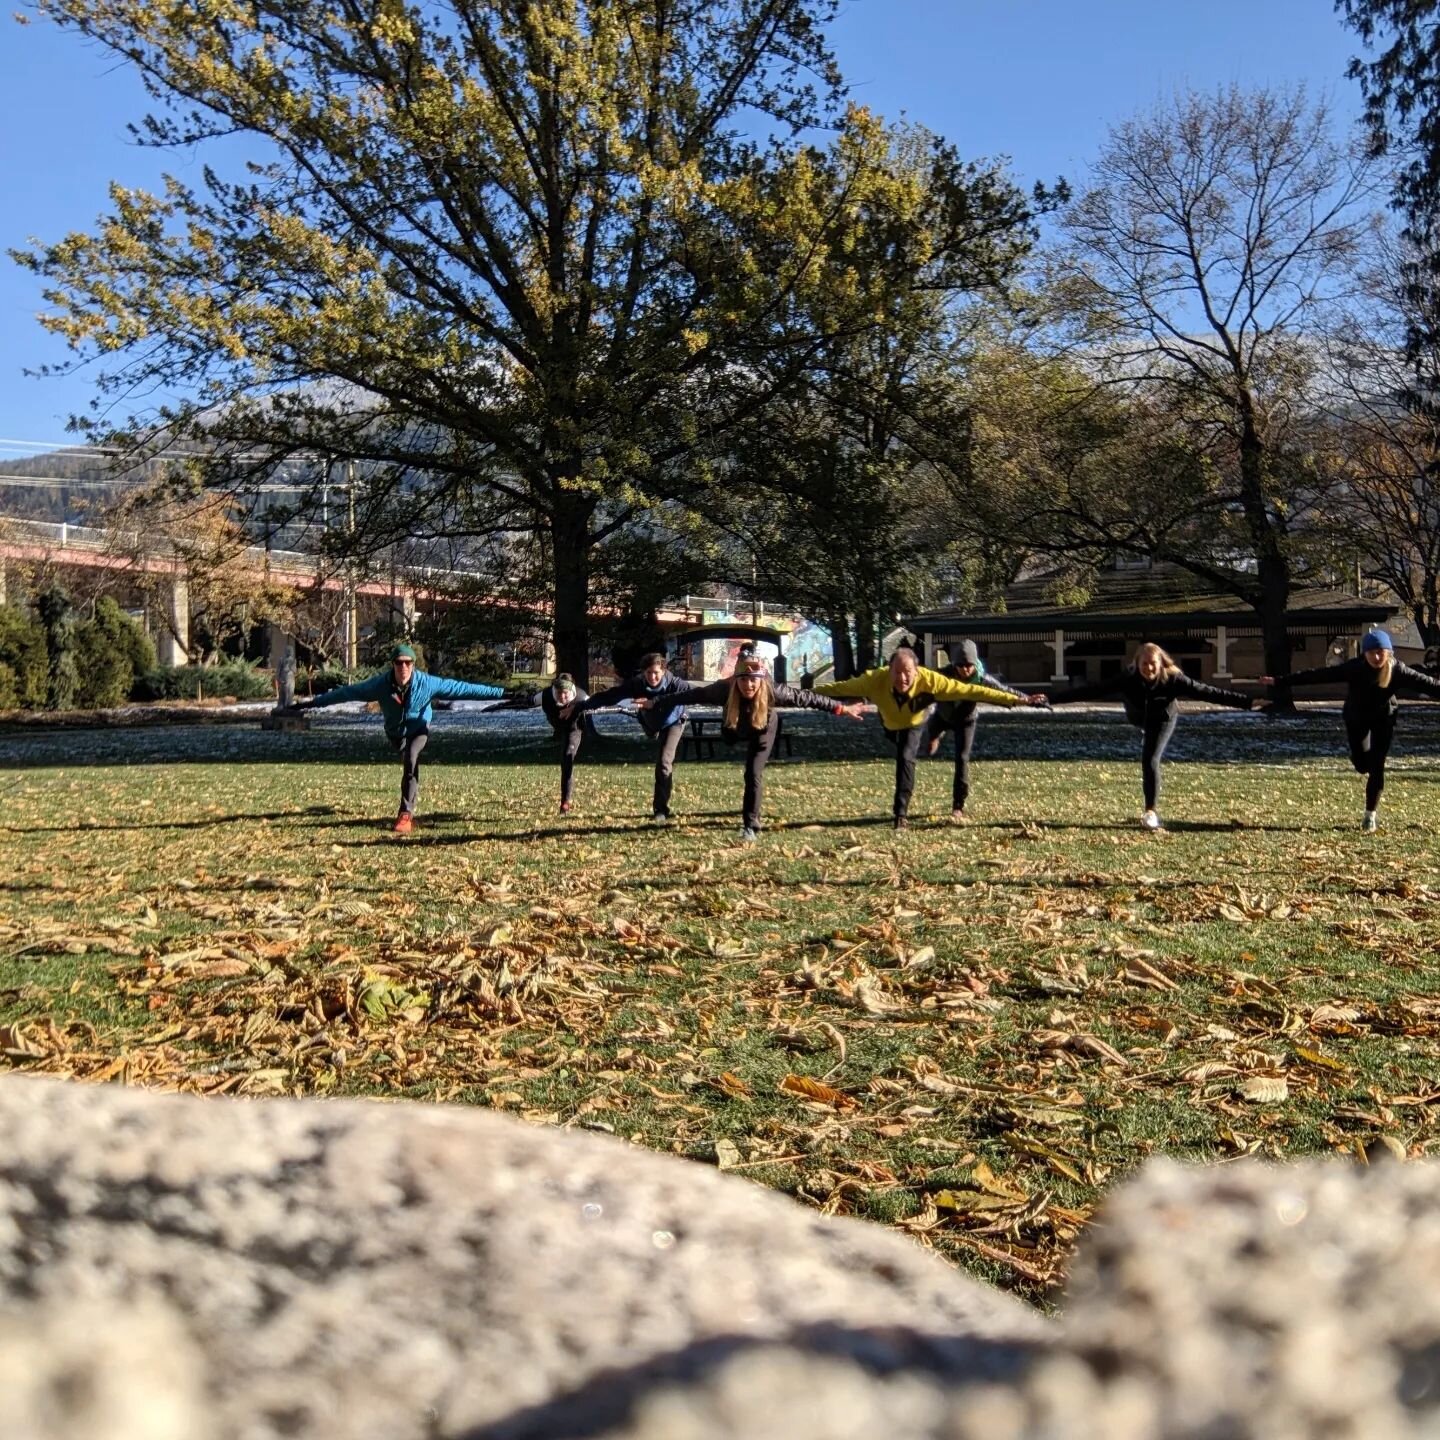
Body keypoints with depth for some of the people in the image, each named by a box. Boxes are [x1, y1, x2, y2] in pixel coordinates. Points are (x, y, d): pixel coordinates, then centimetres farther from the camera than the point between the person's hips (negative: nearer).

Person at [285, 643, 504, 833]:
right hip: (396, 733, 3)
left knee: (410, 759, -26)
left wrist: (497, 692, -25)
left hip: (419, 730, -3)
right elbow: (347, 692, -17)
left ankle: (406, 813, -26)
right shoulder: (381, 684, -23)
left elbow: (460, 688, -23)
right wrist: (313, 703, -15)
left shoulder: (427, 683, -25)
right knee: (410, 765, 3)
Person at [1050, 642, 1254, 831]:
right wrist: (1051, 699, -43)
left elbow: (1206, 691, -36)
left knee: (1150, 760, -18)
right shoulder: (1127, 679, -34)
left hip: (1163, 720, -3)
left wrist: (1248, 701, -41)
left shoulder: (1173, 679, -35)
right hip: (1138, 718, 3)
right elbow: (1092, 690, -37)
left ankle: (1151, 811, -12)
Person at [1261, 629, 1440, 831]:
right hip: (1356, 718, 0)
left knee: (1376, 766, -5)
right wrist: (1280, 682, -29)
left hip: (1383, 718, 0)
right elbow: (1318, 675, -27)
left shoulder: (1398, 671, -22)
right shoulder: (1354, 668, -25)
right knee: (1362, 763, -7)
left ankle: (1370, 814, 7)